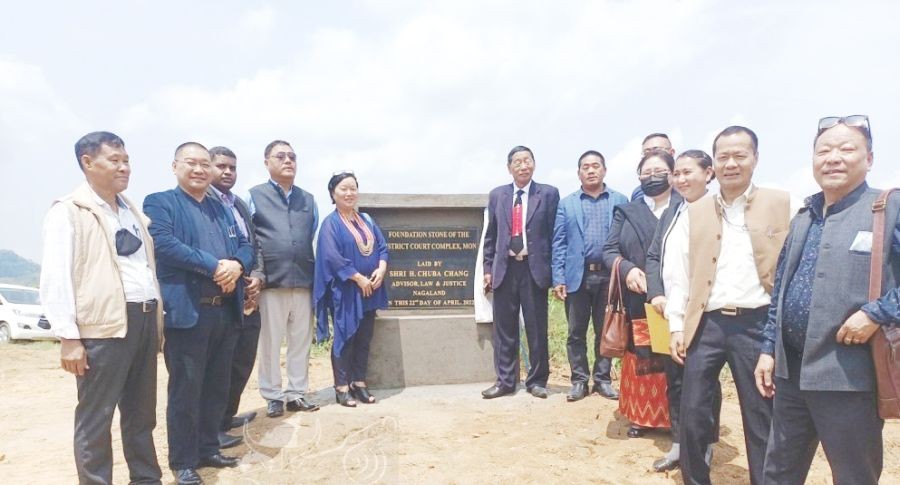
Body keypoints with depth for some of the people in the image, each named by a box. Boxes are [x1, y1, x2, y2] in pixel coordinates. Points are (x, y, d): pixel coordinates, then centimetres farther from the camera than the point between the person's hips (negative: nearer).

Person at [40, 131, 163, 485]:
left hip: (144, 319, 7)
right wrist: (68, 337, -15)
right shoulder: (68, 212, -4)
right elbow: (56, 278, -11)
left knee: (142, 412, 16)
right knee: (95, 417, 4)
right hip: (103, 324, -7)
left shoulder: (132, 211, 17)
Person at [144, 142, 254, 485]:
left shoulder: (223, 209, 19)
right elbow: (165, 243, -17)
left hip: (226, 311, 6)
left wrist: (236, 265, -11)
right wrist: (215, 266, -19)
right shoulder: (159, 203, 0)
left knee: (218, 386, 14)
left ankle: (208, 450, 29)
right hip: (187, 311, -6)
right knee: (185, 389, 1)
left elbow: (245, 246, 13)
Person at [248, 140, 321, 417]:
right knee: (270, 343, 5)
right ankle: (273, 397, 16)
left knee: (301, 342, 9)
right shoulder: (254, 196, 3)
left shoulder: (308, 200, 15)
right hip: (271, 282, -3)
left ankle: (296, 394, 20)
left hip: (303, 282, 4)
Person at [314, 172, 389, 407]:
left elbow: (382, 247, 9)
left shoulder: (367, 220, 14)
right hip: (344, 290, -6)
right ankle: (342, 387, 8)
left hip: (369, 289, 6)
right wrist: (358, 278, -17)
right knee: (345, 338, -1)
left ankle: (359, 383, 18)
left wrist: (381, 269, -10)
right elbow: (332, 256, -15)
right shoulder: (331, 223, -5)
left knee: (364, 339, 8)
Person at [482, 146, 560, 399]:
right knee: (504, 329, 7)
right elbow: (490, 235, 11)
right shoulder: (497, 195, 10)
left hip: (534, 268, -2)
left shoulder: (548, 193, 2)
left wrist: (555, 270, -4)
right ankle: (505, 380, 18)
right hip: (505, 268, 2)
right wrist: (488, 268, 5)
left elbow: (555, 233, 0)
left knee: (537, 329, 6)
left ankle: (537, 380, 19)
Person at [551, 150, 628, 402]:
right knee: (576, 333, 6)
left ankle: (602, 379, 21)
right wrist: (558, 279, -5)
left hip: (609, 275, 0)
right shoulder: (566, 203, 7)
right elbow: (558, 243, 2)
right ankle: (579, 380, 17)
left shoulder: (620, 201, 6)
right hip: (577, 276, 0)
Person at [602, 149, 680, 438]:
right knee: (641, 361, 8)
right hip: (638, 302, 2)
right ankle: (641, 417, 20)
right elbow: (609, 250, 7)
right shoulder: (626, 213, 11)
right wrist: (627, 269, -14)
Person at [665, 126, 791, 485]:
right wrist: (676, 326, 1)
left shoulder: (781, 205, 3)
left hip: (757, 323, -2)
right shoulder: (693, 213, 9)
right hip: (706, 324, 2)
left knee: (762, 417, 8)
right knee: (692, 413, 6)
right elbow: (679, 273, 7)